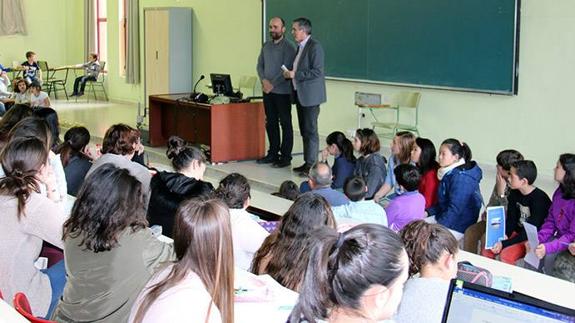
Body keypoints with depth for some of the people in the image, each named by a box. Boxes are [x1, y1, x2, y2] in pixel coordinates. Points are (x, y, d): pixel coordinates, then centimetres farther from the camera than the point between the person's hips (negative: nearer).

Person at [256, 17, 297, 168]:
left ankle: (285, 157, 4)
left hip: (282, 92, -7)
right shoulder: (266, 46, 11)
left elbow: (286, 70, -15)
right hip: (267, 91, 7)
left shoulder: (288, 47, -9)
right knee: (270, 123, 12)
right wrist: (264, 80, -6)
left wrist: (272, 85, -16)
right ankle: (273, 153, 22)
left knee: (285, 124, -1)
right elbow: (260, 65, 11)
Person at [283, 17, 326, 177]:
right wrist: (289, 74, 7)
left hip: (310, 96, -10)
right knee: (304, 131, 13)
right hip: (300, 94, 10)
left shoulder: (315, 46, -14)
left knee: (310, 131, -6)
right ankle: (307, 162, 20)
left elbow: (317, 71, -21)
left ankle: (312, 164, -2)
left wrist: (295, 75, -20)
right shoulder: (300, 46, 16)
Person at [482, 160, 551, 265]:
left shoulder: (539, 199, -22)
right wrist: (504, 235, -16)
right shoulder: (514, 194, 1)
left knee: (506, 255, -28)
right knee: (486, 251, -11)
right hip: (517, 233, 7)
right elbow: (511, 219, 5)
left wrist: (504, 243, -25)